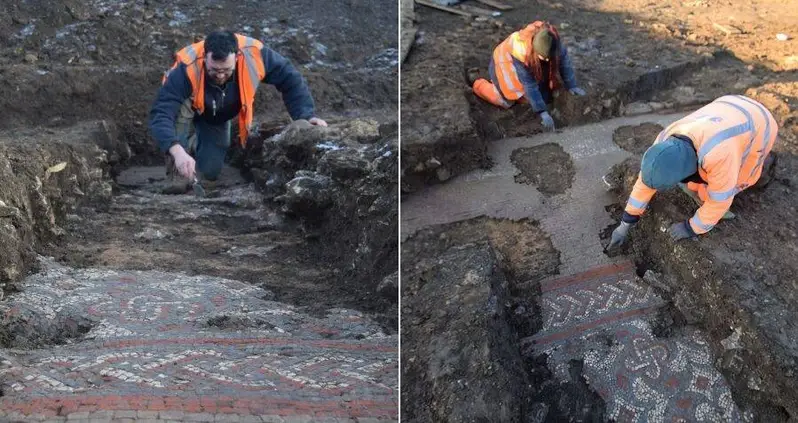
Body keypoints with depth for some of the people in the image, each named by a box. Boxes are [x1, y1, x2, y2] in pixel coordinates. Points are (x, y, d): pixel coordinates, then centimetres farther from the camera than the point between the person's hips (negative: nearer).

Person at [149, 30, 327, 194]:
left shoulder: (253, 54, -37)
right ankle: (177, 175, -24)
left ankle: (196, 145, 29)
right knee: (182, 108, -38)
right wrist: (177, 151, -65)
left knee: (209, 172, -5)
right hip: (187, 115, -3)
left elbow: (289, 78, -23)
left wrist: (306, 115, -33)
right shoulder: (187, 68, -44)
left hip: (217, 120, 3)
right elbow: (160, 115, -49)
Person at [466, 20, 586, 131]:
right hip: (505, 62, -6)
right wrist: (543, 113, -37)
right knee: (507, 101, -12)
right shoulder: (520, 51, -43)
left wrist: (571, 86, -14)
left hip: (531, 66, 6)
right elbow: (530, 86, -37)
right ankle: (475, 80, 9)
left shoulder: (553, 39, -31)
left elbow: (564, 61, -13)